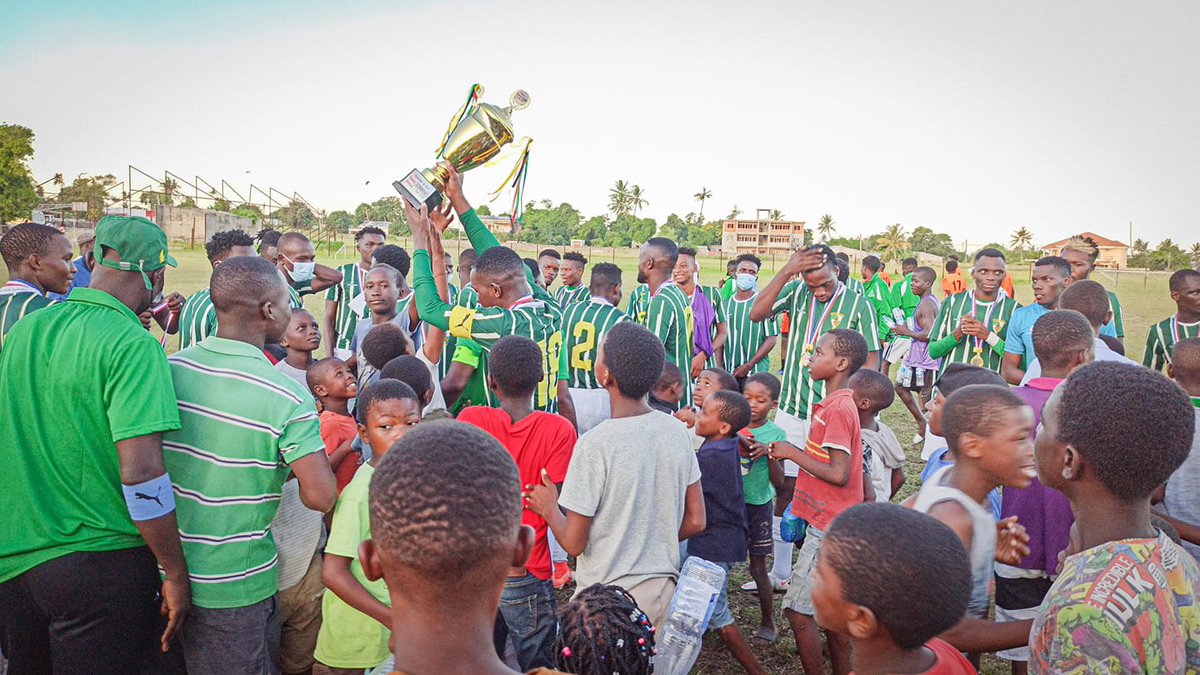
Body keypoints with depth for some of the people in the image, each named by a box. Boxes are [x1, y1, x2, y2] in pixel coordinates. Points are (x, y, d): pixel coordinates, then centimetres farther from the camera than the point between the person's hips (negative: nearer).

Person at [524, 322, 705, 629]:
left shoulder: (595, 444, -22)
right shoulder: (677, 431, -5)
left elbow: (573, 543, -15)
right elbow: (695, 522, 3)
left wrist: (549, 508, 3)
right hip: (665, 589, 5)